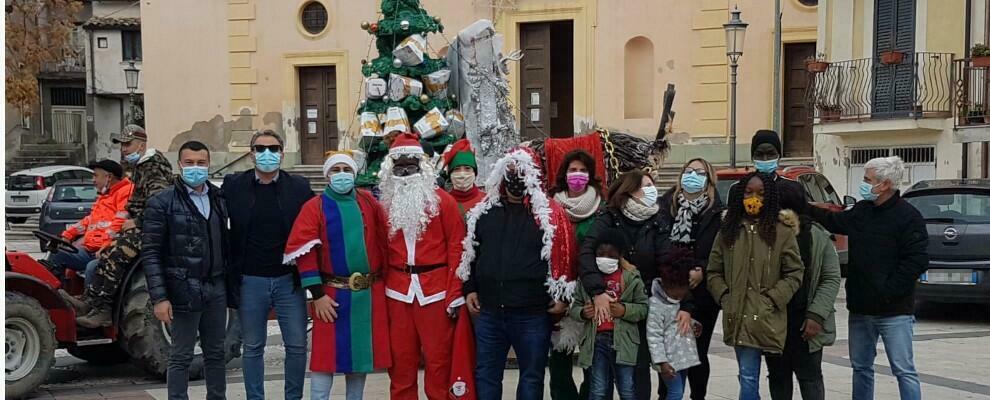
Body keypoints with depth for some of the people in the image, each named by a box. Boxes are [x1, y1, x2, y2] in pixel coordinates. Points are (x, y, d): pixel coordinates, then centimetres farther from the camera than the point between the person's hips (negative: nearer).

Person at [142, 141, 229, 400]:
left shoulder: (219, 199, 9)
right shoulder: (162, 204, -6)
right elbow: (150, 254, -9)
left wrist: (232, 281, 8)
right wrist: (159, 298, -15)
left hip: (216, 289, 5)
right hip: (184, 291, -5)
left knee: (215, 353, 13)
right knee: (181, 356, 2)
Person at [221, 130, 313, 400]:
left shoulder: (299, 187, 1)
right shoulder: (234, 186, 1)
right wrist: (230, 272, -1)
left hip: (289, 280, 0)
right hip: (250, 281, 0)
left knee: (297, 345, 4)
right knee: (253, 347, 10)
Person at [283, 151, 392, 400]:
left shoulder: (369, 203, 6)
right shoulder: (315, 207, -4)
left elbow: (383, 242, 8)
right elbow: (303, 251, -9)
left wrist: (383, 279, 4)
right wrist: (317, 294, -13)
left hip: (369, 293, 3)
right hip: (333, 293, -3)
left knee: (362, 350, 11)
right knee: (326, 354, -1)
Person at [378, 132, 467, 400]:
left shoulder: (442, 201, -2)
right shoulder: (386, 205, 9)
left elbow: (456, 247, -4)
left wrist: (454, 293, -8)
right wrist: (380, 289, 5)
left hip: (435, 291, -3)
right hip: (397, 292, 3)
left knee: (438, 360, 3)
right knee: (400, 362, 9)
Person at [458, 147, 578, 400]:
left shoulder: (549, 214, -4)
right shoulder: (483, 212, 9)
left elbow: (564, 257, -6)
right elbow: (470, 253, 16)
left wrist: (562, 297, -10)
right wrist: (470, 289, 10)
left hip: (533, 313, -3)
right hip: (489, 311, 4)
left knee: (532, 376, 8)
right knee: (486, 373, 11)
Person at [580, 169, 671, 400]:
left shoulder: (658, 223, 0)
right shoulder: (608, 218, -7)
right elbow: (587, 252, -21)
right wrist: (597, 292, -35)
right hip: (609, 303, -1)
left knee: (640, 365, 3)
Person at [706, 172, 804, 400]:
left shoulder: (782, 232, 0)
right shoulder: (727, 231, 9)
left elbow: (794, 273, 0)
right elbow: (714, 272, 13)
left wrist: (772, 300, -8)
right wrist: (725, 298, 0)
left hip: (765, 320, -3)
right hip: (738, 317, 3)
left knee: (748, 378, -4)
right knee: (748, 378, 7)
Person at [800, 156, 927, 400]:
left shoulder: (908, 217, -13)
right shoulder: (861, 211, 9)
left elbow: (917, 261, -18)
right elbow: (833, 222, 24)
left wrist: (887, 292, -20)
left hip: (894, 312, -8)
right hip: (860, 309, 8)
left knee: (904, 370, -4)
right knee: (860, 368, 16)